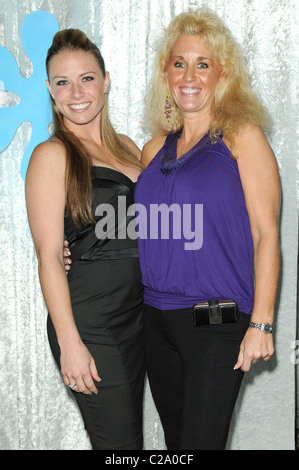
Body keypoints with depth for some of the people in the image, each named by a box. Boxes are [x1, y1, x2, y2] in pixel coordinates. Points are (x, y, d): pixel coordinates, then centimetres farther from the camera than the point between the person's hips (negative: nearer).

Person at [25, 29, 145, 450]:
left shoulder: (126, 147, 12)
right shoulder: (52, 155, -9)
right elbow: (49, 257, -13)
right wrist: (70, 343, -17)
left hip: (138, 309, 7)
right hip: (90, 318, -7)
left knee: (130, 430, 15)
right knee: (119, 443, 0)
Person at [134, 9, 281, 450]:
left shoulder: (241, 136, -3)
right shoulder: (154, 149, 12)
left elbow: (266, 233, -8)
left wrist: (261, 323, -14)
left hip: (218, 321, -5)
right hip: (157, 320, 6)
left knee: (200, 442, -3)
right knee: (174, 440, 16)